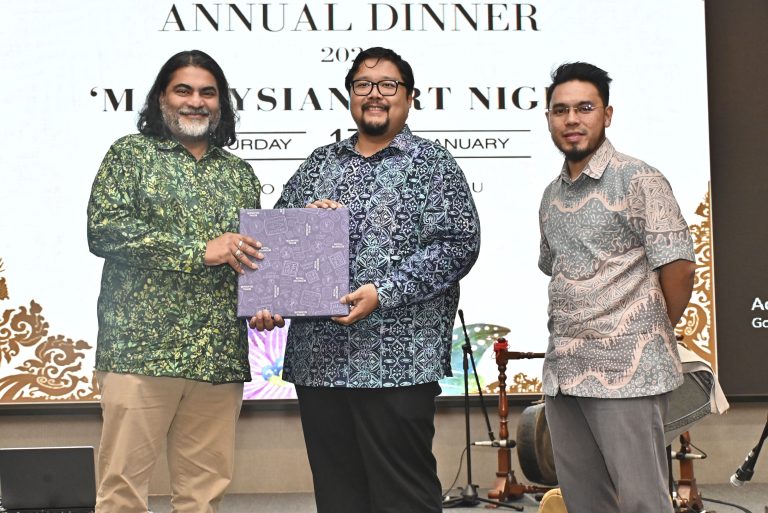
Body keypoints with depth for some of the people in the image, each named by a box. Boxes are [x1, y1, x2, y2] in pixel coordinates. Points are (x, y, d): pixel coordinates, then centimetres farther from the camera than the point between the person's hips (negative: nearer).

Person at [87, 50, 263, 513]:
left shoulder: (239, 173, 19)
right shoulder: (131, 154, 6)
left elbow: (253, 253, 26)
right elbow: (103, 230, -9)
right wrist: (200, 249, -13)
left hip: (221, 354, 4)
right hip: (142, 348, -4)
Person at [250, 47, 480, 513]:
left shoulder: (433, 165, 2)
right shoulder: (320, 164, 17)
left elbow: (459, 244, -8)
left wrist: (383, 292, -17)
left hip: (398, 363, -5)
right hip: (318, 359, 5)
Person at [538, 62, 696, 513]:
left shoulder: (638, 180, -8)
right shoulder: (552, 196, 14)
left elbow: (678, 265, -10)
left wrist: (655, 335, 1)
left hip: (627, 373, -7)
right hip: (563, 374, 7)